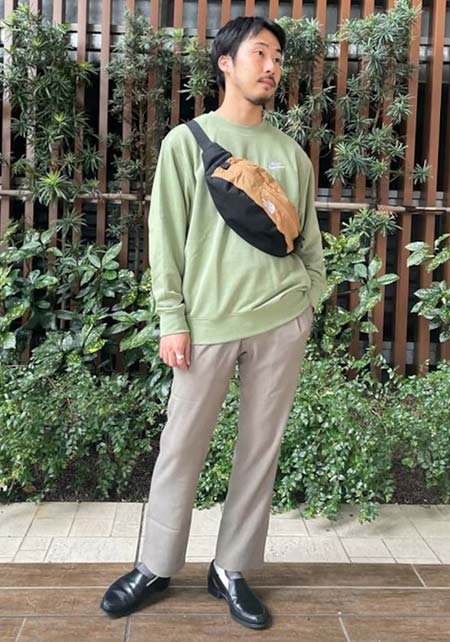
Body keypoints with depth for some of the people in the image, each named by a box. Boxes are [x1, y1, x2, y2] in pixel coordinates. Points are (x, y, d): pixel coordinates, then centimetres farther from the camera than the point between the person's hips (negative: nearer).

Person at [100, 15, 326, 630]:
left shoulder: (291, 153, 12)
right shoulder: (186, 141, 4)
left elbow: (310, 239, 15)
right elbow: (166, 236, 0)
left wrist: (308, 303, 7)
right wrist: (172, 319, -6)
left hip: (281, 321, 3)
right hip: (209, 320, -2)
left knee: (261, 447, 7)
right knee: (182, 446, 4)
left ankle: (232, 569, 22)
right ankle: (156, 566, 22)